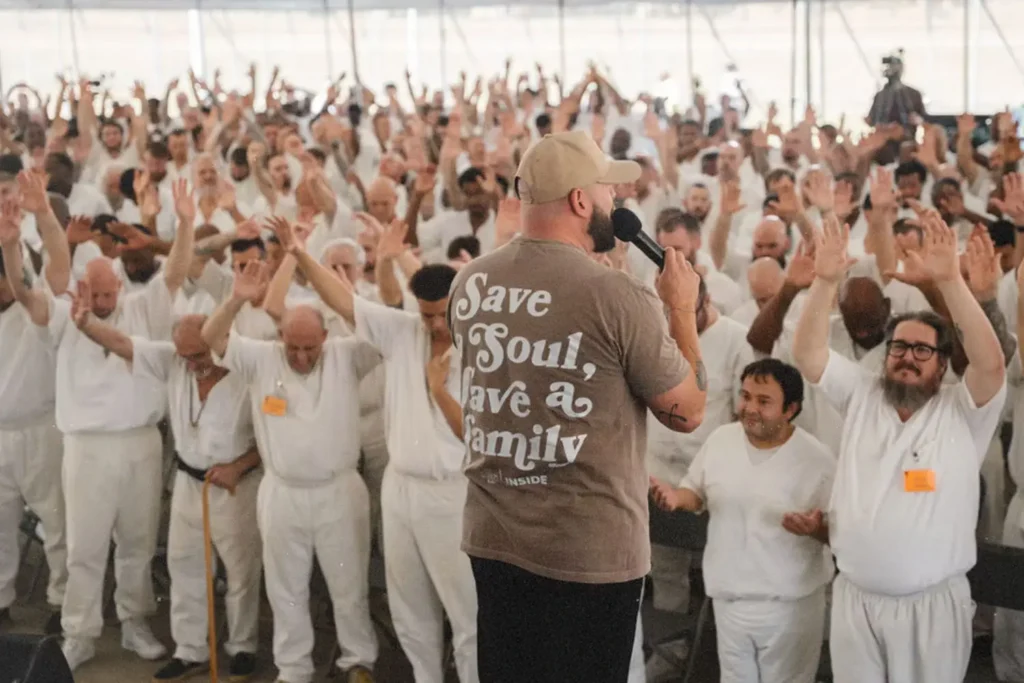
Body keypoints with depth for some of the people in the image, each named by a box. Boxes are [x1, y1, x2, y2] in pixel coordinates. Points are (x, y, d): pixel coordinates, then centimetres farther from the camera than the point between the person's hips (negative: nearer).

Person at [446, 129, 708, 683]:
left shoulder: (470, 283, 0)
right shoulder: (618, 297, -18)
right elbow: (688, 412, -7)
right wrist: (682, 309, 6)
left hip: (491, 538, 6)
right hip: (590, 553, -6)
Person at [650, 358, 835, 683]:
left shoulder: (817, 459, -13)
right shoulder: (720, 440, -2)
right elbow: (696, 493, 11)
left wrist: (816, 528, -31)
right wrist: (676, 497, -11)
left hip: (790, 604, -3)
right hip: (729, 598, 4)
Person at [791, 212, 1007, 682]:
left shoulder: (963, 411, -3)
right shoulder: (861, 396, 5)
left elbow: (990, 363, -22)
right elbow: (806, 352, -5)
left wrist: (949, 280, -29)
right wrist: (826, 280, -19)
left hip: (933, 603, -2)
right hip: (854, 597, 3)